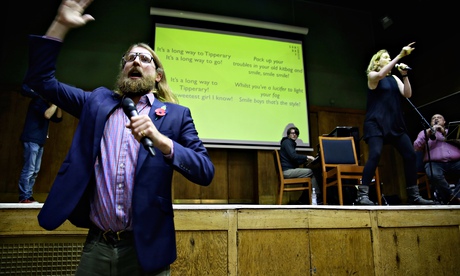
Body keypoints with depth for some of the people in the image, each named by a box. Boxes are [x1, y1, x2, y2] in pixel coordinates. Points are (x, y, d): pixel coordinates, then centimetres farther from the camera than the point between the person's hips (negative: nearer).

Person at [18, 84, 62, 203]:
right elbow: (46, 115, -20)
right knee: (28, 169, -10)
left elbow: (58, 118, 14)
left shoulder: (46, 104, 19)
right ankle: (24, 197, -9)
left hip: (39, 142, 9)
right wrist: (55, 103, -10)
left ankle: (28, 196, 12)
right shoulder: (38, 100, -5)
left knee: (35, 171, 8)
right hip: (31, 140, -9)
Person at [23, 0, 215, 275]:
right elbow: (41, 79, 11)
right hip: (96, 245, 3)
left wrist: (161, 140, -23)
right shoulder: (97, 101, 10)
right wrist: (61, 25, 2)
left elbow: (206, 172, -8)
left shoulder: (176, 115, 0)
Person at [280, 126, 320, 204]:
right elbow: (293, 156, -18)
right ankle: (317, 196, -9)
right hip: (287, 171, -9)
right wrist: (307, 157, -12)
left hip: (290, 170, 10)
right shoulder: (287, 142, -4)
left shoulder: (291, 143, 25)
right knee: (311, 172, -13)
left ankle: (303, 200, 2)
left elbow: (296, 161, 23)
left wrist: (306, 160, 10)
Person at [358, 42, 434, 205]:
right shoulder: (372, 75, 4)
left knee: (410, 154, -1)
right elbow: (380, 75, -21)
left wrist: (405, 75, -2)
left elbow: (407, 94, 7)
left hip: (395, 123, 6)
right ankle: (362, 195, -22)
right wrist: (400, 56, -20)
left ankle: (414, 195, 7)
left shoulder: (394, 78, 19)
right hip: (376, 122, -6)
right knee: (375, 154, -24)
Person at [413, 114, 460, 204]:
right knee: (434, 175, -37)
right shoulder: (425, 132, 24)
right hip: (435, 163, -2)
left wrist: (444, 132, -2)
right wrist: (428, 133, -5)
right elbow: (416, 147, 6)